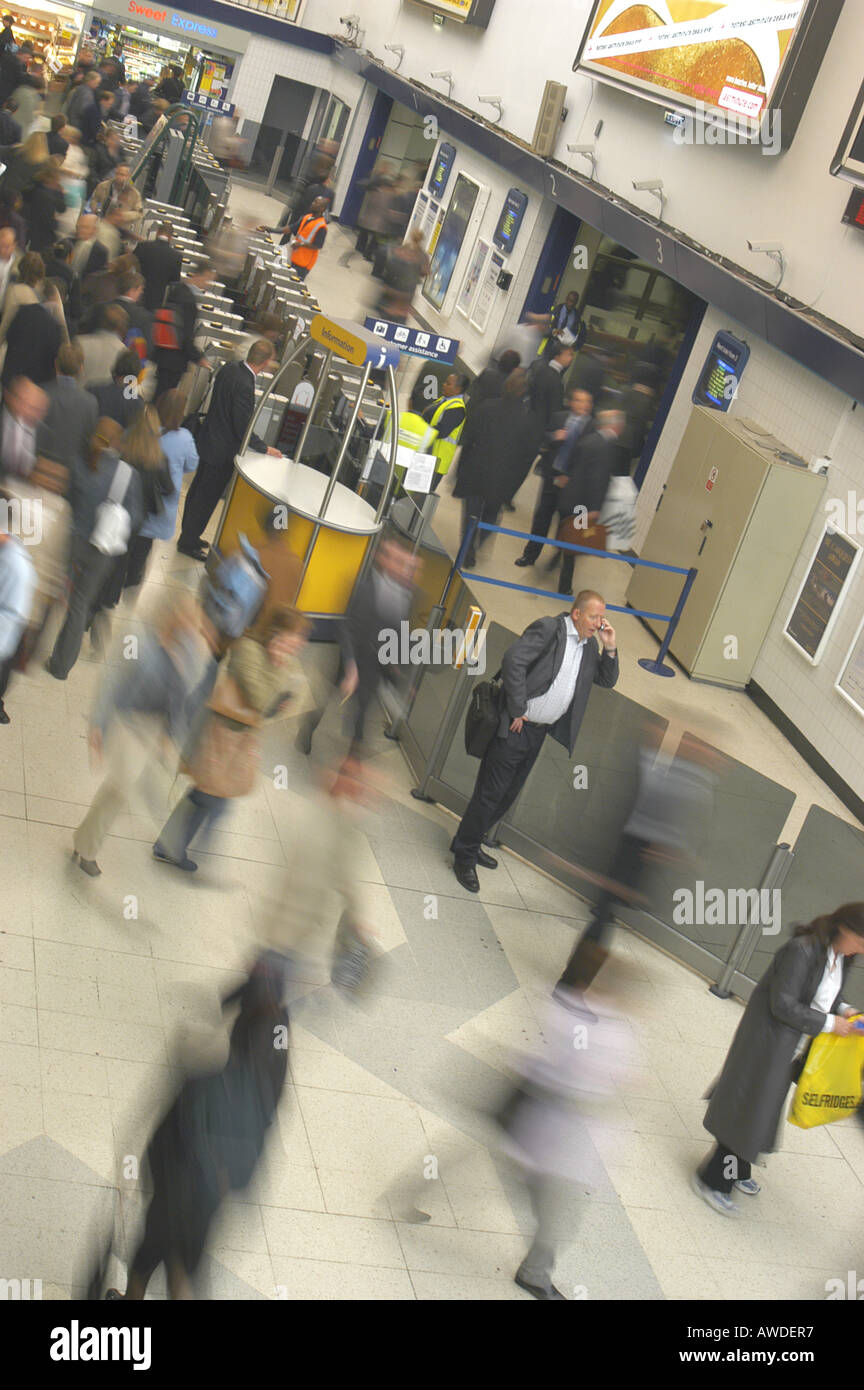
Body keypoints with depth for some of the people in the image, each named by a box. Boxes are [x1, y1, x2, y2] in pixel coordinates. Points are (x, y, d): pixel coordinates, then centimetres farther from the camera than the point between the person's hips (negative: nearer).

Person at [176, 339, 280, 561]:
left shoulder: (229, 368, -4)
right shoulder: (244, 386, -30)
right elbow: (243, 428, -24)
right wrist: (265, 449, -12)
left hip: (209, 440, 9)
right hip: (223, 450, -9)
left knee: (198, 490, 22)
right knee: (207, 498, 6)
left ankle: (188, 536, 39)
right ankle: (188, 542, 19)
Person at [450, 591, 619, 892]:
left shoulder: (590, 645, 10)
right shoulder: (548, 628, -14)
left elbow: (607, 681, 18)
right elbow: (513, 660, -23)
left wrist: (610, 648, 0)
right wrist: (517, 710, -21)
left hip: (539, 732, 8)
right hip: (516, 728, -8)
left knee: (508, 794, 17)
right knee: (490, 793, -3)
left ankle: (470, 843, 33)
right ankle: (464, 857, 9)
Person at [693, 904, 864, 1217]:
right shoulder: (802, 950, -29)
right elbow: (783, 1005, -27)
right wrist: (828, 1024, -22)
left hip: (791, 1047, 9)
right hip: (769, 1038, -9)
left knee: (764, 1109, 20)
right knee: (749, 1110, -1)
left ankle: (734, 1171, 38)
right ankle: (713, 1180, 13)